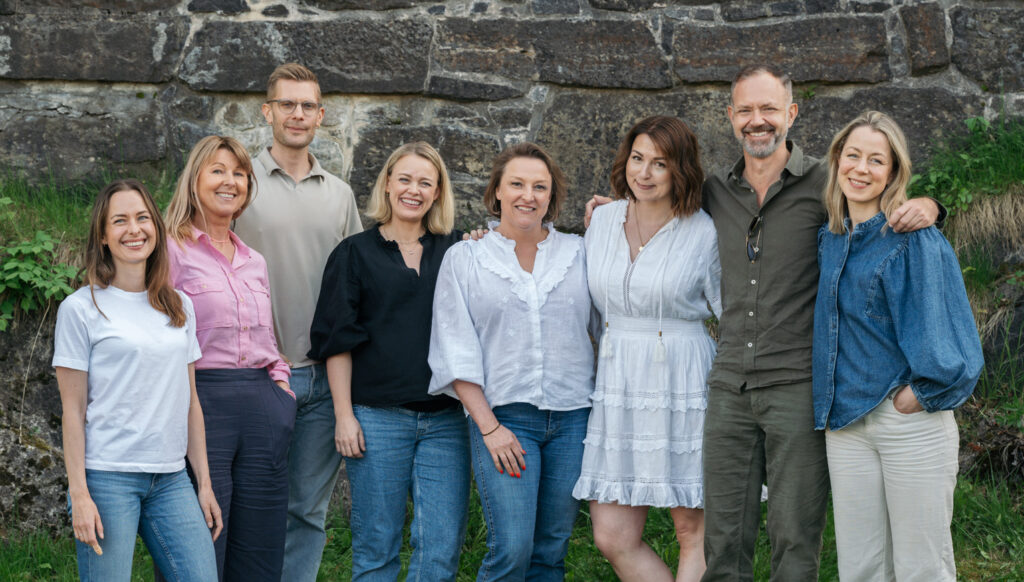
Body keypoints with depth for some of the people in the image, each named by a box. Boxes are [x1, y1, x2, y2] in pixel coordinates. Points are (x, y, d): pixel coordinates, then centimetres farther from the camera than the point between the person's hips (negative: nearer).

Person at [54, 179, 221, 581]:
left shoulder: (180, 307, 12)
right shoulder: (82, 308, -1)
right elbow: (73, 409, -3)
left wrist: (204, 484, 12)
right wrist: (79, 495, -9)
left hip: (170, 479, 4)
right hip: (107, 478, -4)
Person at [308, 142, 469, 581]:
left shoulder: (455, 250, 13)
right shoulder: (356, 253, 5)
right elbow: (337, 340, 3)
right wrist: (343, 415, -4)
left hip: (445, 416, 2)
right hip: (378, 416, -2)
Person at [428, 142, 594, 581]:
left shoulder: (578, 253, 11)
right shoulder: (465, 258, 6)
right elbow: (457, 352, 2)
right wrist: (489, 427, -7)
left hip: (572, 417, 3)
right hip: (503, 415, -2)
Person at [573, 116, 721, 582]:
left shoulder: (705, 233, -4)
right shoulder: (602, 220, 8)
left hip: (683, 386, -4)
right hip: (616, 386, 4)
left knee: (694, 531, 3)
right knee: (613, 538, 1)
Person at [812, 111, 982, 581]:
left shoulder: (915, 239, -8)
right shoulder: (830, 240, 13)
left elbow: (940, 332, -11)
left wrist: (920, 392, -10)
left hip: (913, 421, -6)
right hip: (845, 423, 6)